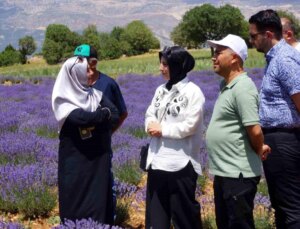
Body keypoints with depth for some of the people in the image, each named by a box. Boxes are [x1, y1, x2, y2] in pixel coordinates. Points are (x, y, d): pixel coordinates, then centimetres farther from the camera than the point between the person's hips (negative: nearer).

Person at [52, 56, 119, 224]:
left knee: (100, 200, 9)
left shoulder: (94, 94, 7)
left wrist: (93, 119, -18)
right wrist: (104, 113, -9)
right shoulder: (63, 100, -8)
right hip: (75, 160, -5)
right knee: (77, 201, 2)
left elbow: (115, 116, -4)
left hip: (99, 158, 5)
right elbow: (82, 117, -25)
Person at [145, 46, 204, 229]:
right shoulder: (161, 90, 12)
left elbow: (190, 126, -17)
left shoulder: (193, 92, -10)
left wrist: (162, 129, -11)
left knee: (183, 213, 7)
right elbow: (150, 115, 12)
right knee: (155, 214, 15)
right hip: (157, 160, 7)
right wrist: (151, 126, -10)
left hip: (180, 162, -7)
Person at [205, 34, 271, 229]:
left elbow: (255, 131, -23)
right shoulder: (226, 86, 12)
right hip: (224, 171, 10)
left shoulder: (242, 88, -18)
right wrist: (259, 149, 11)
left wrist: (258, 150, -5)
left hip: (238, 174, -10)